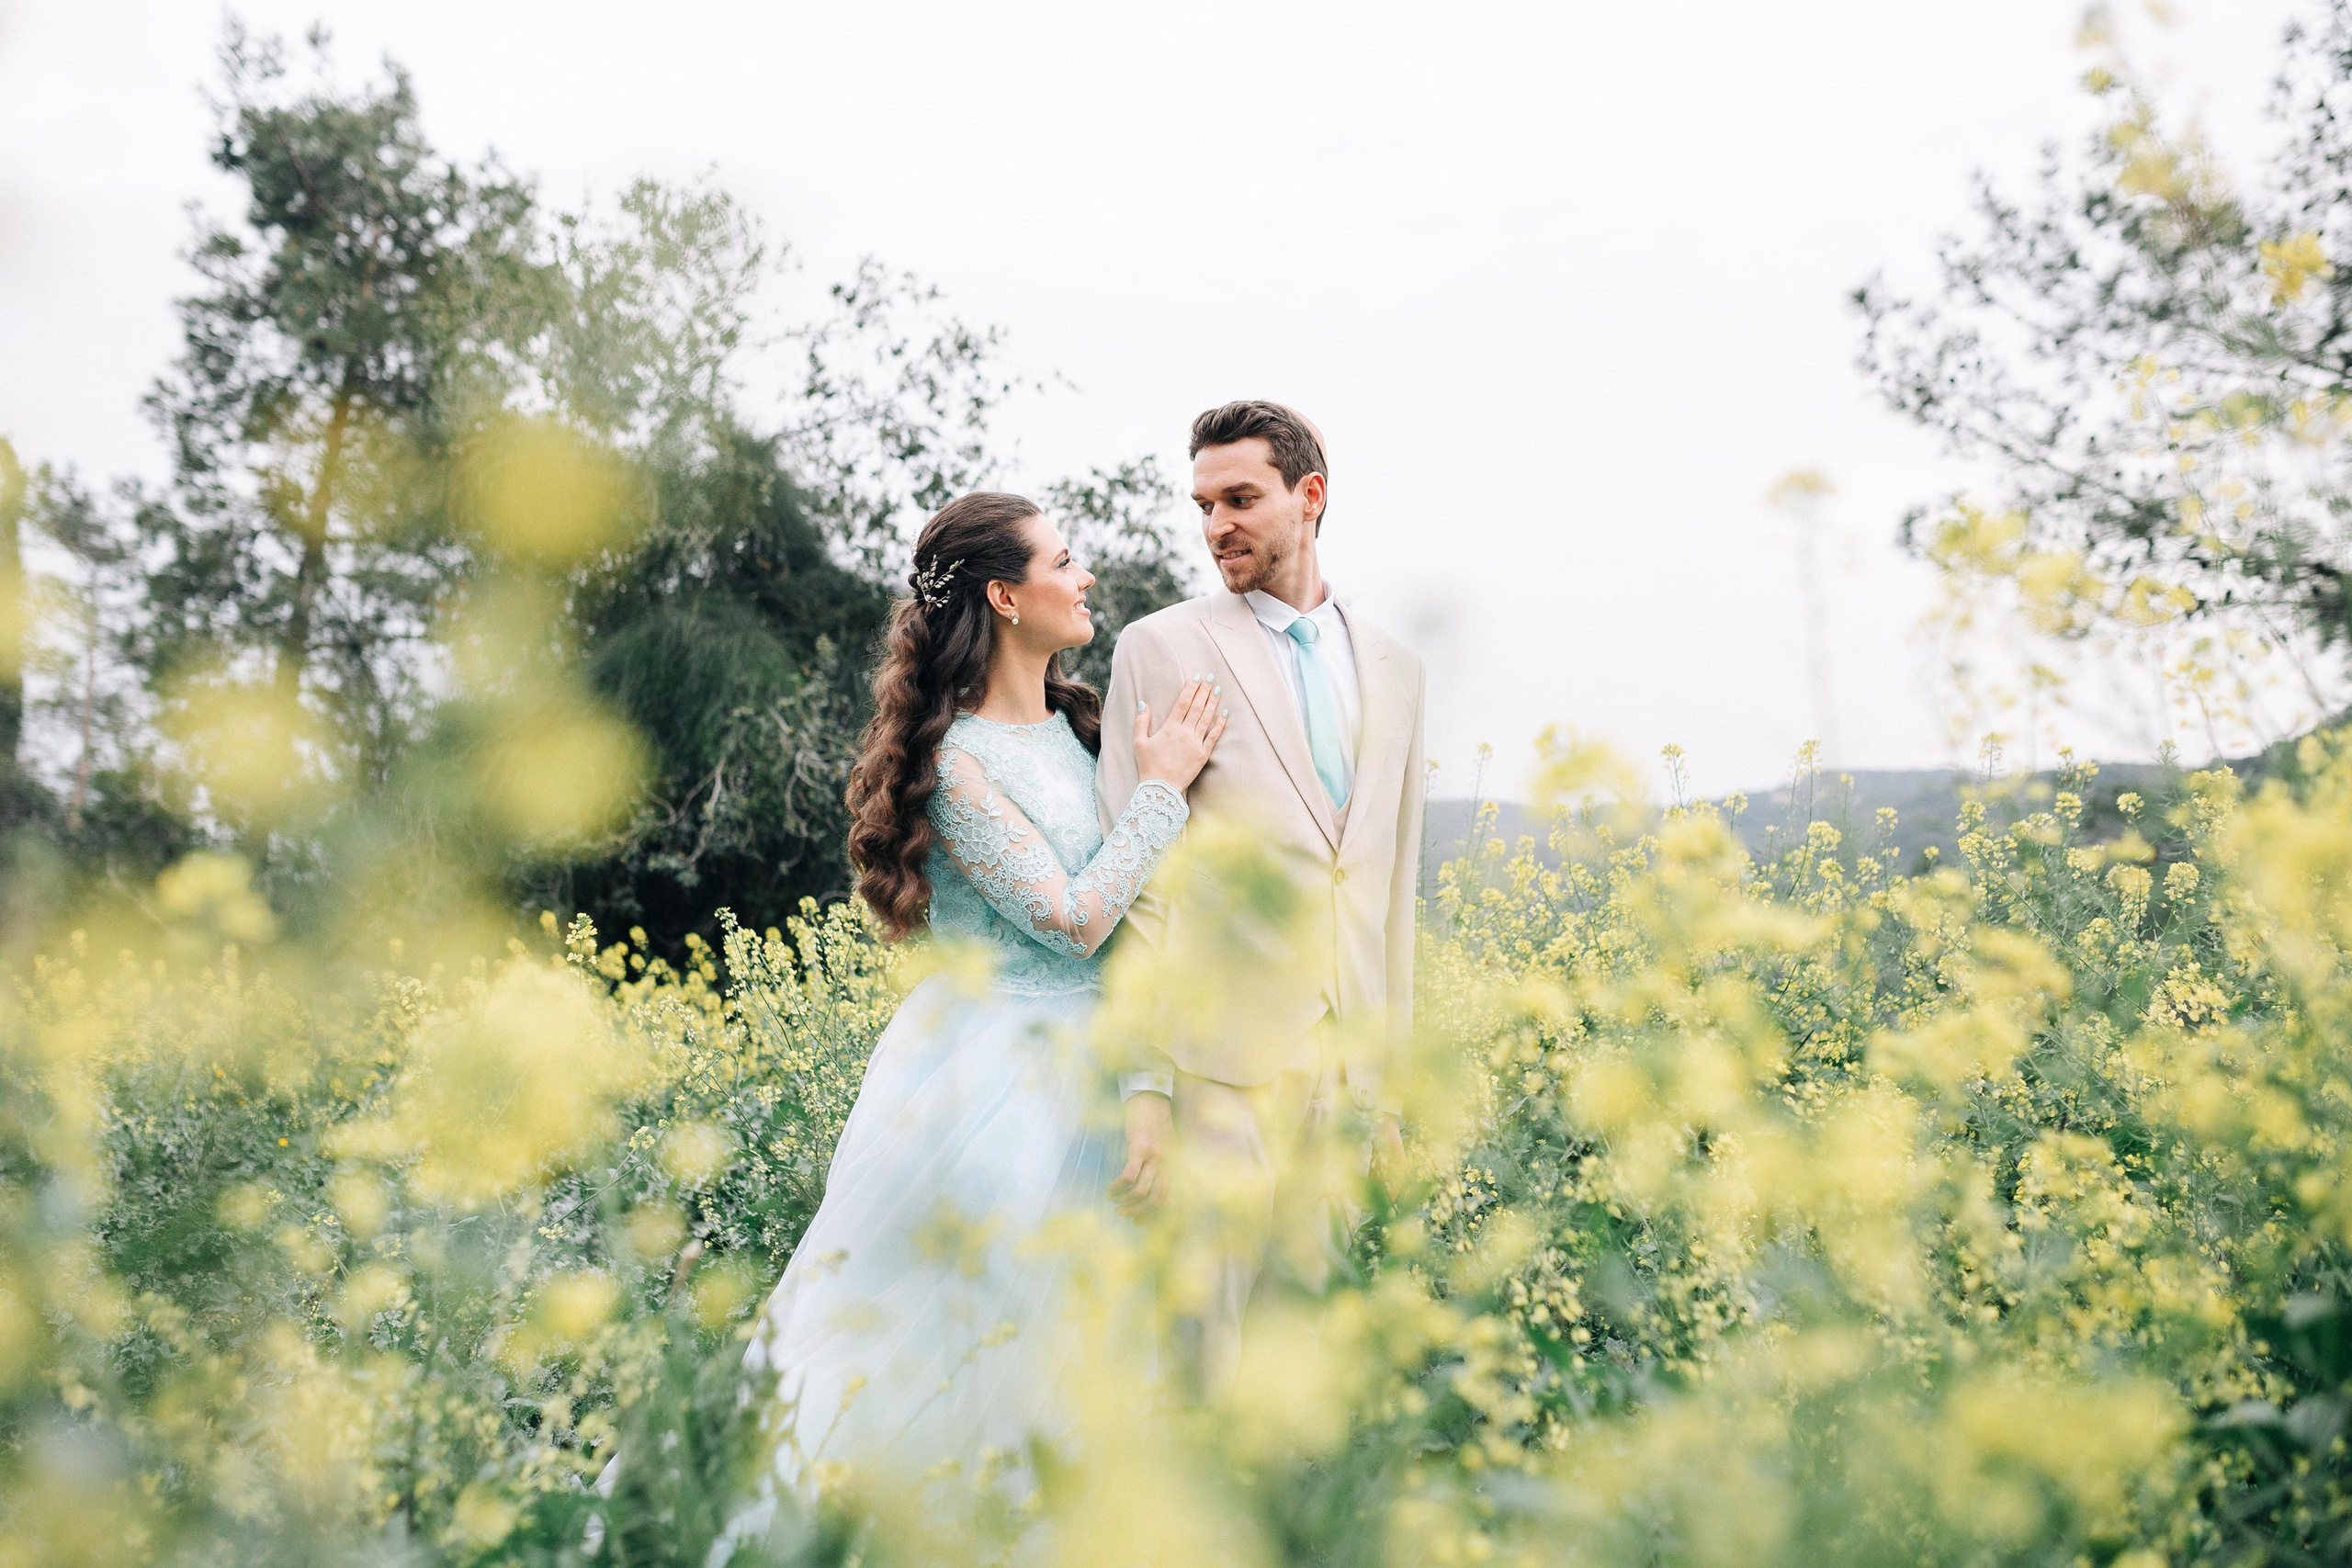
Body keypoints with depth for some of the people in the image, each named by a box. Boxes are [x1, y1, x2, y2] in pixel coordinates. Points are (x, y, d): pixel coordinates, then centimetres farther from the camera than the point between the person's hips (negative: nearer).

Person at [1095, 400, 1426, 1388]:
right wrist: (1140, 1086, -11)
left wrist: (1386, 1090, 16)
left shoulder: (1393, 670, 14)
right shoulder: (1162, 650, 0)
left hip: (1342, 1077, 4)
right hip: (1221, 1071, -4)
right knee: (1207, 1355, -4)